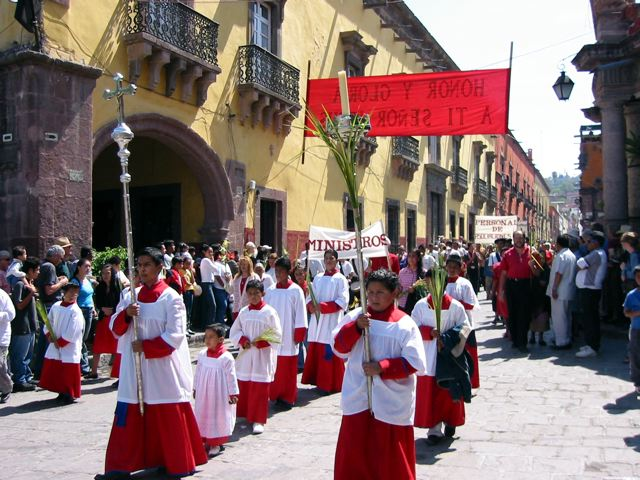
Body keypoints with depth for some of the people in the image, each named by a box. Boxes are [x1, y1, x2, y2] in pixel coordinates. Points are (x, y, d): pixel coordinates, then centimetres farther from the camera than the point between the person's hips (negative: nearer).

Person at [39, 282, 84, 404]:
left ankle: (70, 394, 11)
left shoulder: (76, 311, -13)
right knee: (53, 370, 12)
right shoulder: (56, 306, 5)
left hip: (69, 349, -6)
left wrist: (60, 342, -12)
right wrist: (49, 335, -4)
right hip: (54, 346, 6)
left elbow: (71, 333, -16)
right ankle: (62, 393, 27)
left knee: (68, 373, -3)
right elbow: (48, 323, 12)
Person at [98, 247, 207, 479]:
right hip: (134, 368, 5)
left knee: (169, 418, 3)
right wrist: (125, 314, -10)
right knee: (130, 417, 6)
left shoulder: (171, 298, -8)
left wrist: (146, 347, -15)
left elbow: (174, 336, -12)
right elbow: (115, 328, 9)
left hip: (162, 368, -5)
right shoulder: (131, 296, 9)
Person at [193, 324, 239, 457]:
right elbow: (198, 373, 9)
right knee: (203, 416, 12)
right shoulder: (202, 355, -3)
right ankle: (207, 441, 28)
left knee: (219, 416, 6)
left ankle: (216, 444, 20)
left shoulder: (226, 357, -18)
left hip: (219, 395, -5)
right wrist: (195, 389, 14)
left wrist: (233, 394, -8)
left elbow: (231, 377, -12)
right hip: (204, 394, 5)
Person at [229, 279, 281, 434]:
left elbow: (276, 335, -7)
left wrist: (261, 343, -17)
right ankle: (244, 415, 26)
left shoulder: (269, 312, -7)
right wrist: (242, 340, -8)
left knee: (260, 389, -2)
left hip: (263, 356, -4)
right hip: (245, 355, 4)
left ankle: (258, 420, 6)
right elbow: (234, 331, 11)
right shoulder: (243, 312, 6)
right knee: (244, 386, 10)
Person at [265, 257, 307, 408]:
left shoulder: (296, 291, -5)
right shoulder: (270, 291, 5)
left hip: (288, 338, -3)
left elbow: (300, 315, -5)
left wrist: (298, 336, -7)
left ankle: (288, 398, 12)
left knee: (288, 369, 1)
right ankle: (274, 395, 18)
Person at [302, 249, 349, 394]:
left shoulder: (340, 279, -3)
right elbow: (310, 296, 13)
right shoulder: (318, 278, 13)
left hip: (331, 322, -6)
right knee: (315, 352, 7)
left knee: (330, 354, -4)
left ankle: (332, 384, 5)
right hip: (317, 320, 6)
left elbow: (343, 301, -11)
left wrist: (323, 306, -17)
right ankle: (318, 380, 17)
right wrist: (311, 305, -9)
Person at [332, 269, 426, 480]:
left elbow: (415, 363, -10)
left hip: (391, 404, -3)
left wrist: (382, 367, -17)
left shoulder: (404, 324, -8)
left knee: (390, 461, 8)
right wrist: (356, 326, -16)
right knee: (353, 457, 12)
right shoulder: (356, 316, 2)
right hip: (357, 400, 3)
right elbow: (338, 347, -2)